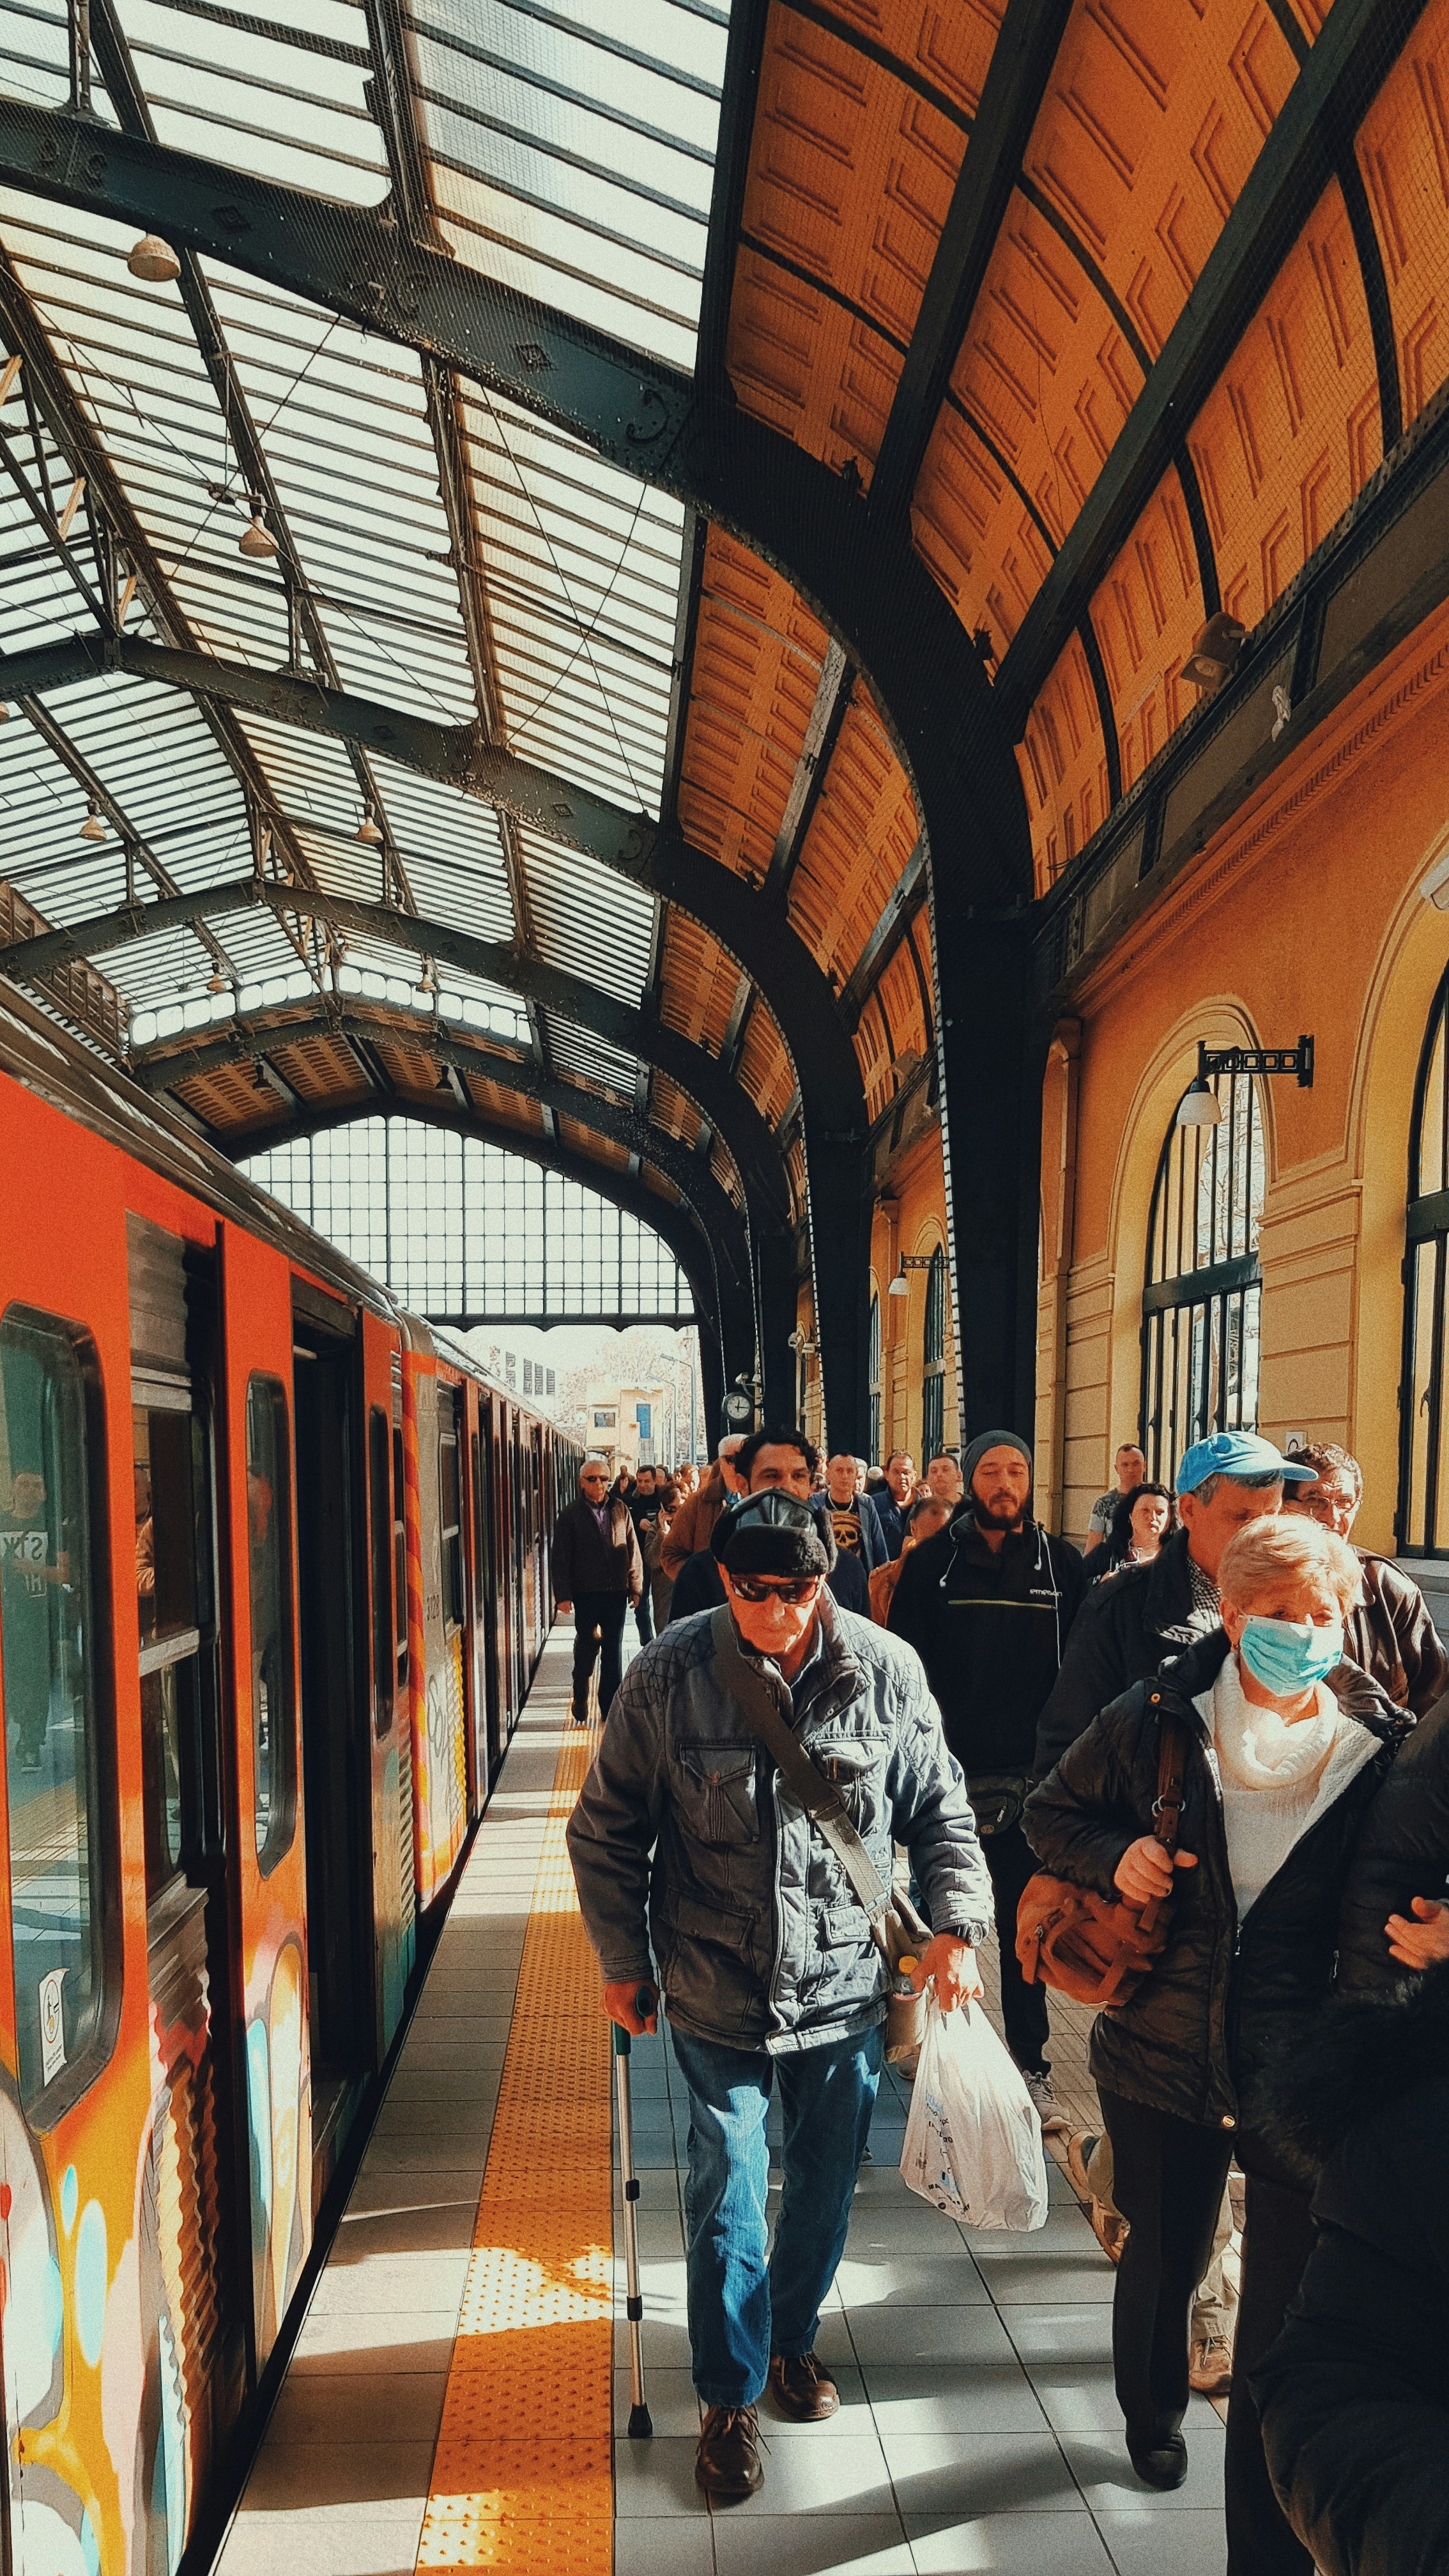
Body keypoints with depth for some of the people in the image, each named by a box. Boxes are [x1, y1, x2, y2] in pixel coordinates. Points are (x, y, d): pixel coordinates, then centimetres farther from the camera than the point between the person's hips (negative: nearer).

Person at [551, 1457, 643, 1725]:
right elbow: (561, 1558, -3)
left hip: (616, 1593, 2)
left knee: (613, 1653, 9)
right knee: (586, 1648, 5)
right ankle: (581, 1705, 24)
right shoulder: (570, 1515, -1)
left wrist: (635, 1587, 5)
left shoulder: (621, 1510, 7)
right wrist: (563, 1595, -9)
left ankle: (609, 1706, 20)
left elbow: (633, 1552, 9)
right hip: (586, 1594, -2)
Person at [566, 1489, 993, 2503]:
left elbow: (939, 1811, 3)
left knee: (825, 2184, 20)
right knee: (727, 2200, 8)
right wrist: (624, 1959, 1)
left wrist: (956, 1925, -4)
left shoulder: (886, 1670, -11)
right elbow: (609, 1829, -2)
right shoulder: (669, 1674, -14)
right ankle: (732, 2396, 31)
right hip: (718, 1996, -2)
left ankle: (792, 2338, 47)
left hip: (847, 1988, 2)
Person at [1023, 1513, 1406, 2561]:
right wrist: (1114, 1856, -14)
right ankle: (1154, 2418, 58)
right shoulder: (1158, 1718, -9)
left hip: (1302, 2081, -1)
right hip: (1162, 2059, 2)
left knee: (1286, 2344, 2)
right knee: (1163, 2259, 26)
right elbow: (1053, 1810, 5)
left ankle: (1270, 2550, 26)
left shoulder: (1385, 1747, -9)